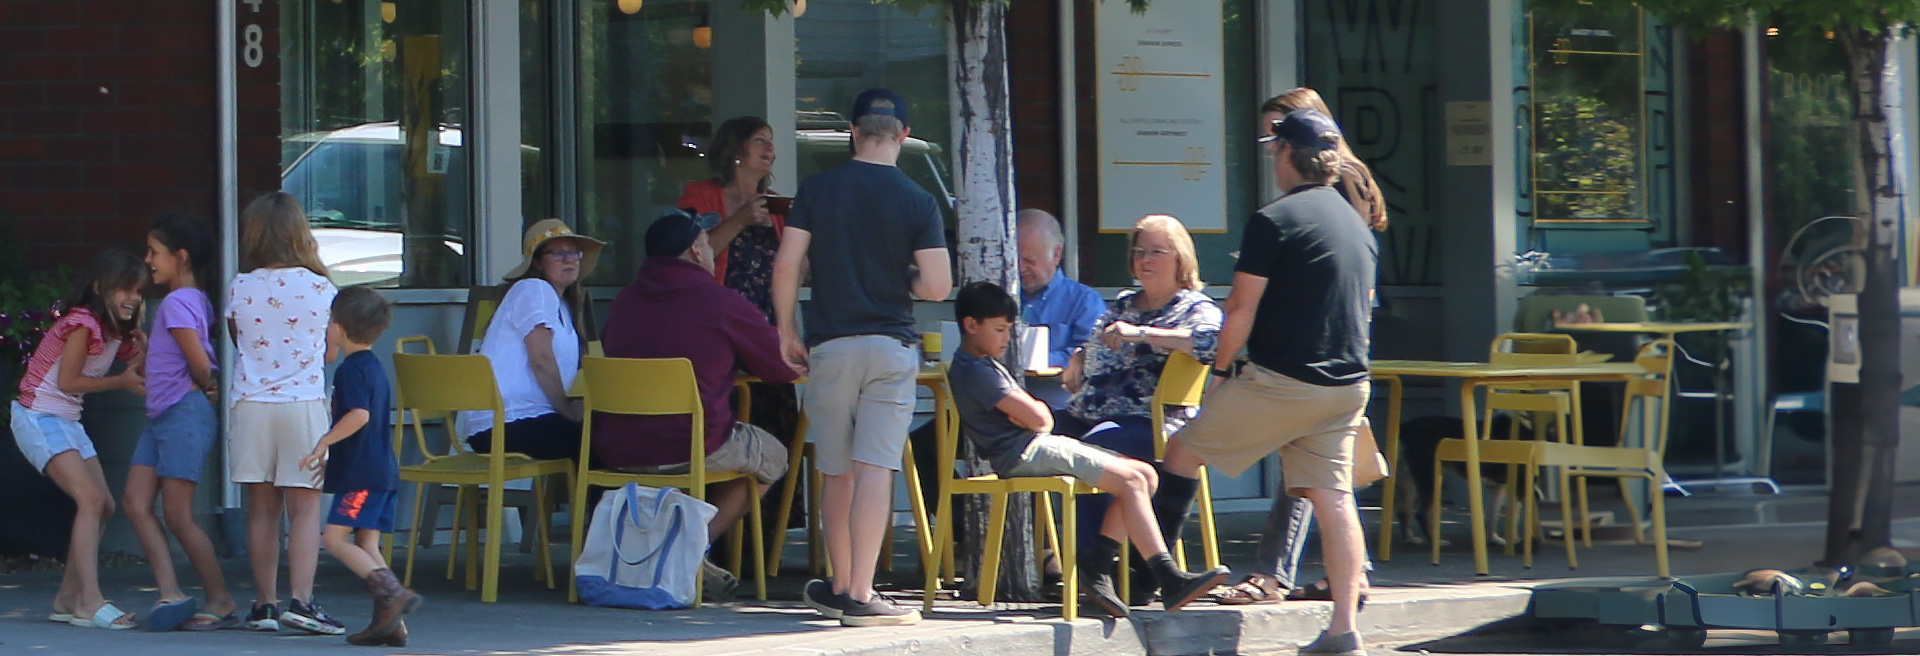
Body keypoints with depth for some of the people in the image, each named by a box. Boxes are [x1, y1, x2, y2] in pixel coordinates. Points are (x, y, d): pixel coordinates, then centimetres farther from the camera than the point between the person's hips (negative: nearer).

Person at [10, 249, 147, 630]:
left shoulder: (118, 332, 10)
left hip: (67, 422, 10)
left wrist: (142, 339, -13)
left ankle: (68, 600, 14)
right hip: (38, 417, -10)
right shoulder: (83, 324, -18)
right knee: (90, 499, -20)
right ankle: (90, 602, -25)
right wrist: (121, 382, -12)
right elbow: (67, 381, -17)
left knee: (103, 506, 7)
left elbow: (140, 376, 2)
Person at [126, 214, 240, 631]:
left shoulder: (177, 303, -14)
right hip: (161, 417, 10)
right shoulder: (196, 300, 16)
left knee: (178, 516, -5)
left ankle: (222, 601, 3)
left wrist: (204, 387, 0)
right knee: (137, 504, 2)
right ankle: (170, 593, -4)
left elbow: (200, 364, -17)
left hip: (185, 413, -10)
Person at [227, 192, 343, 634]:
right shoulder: (319, 288, -4)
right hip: (303, 403, -2)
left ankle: (266, 603, 8)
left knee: (262, 509, 7)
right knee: (305, 508, -1)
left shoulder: (239, 288, 0)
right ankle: (301, 600, -12)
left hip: (251, 403, 2)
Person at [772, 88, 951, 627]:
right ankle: (860, 596, -13)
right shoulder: (918, 202, -3)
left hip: (830, 345, 2)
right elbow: (937, 287, -7)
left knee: (838, 475, 12)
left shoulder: (818, 189, 1)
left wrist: (787, 330, 10)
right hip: (891, 348, -2)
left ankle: (840, 588, 23)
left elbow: (785, 265, -3)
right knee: (874, 471, -7)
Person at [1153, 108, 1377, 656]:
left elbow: (1242, 309, -11)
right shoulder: (1356, 222, 14)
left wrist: (1222, 366, 2)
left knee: (1185, 451, 8)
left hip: (1280, 380, -7)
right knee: (1333, 497, 4)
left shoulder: (1273, 220, -10)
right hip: (1347, 385, 7)